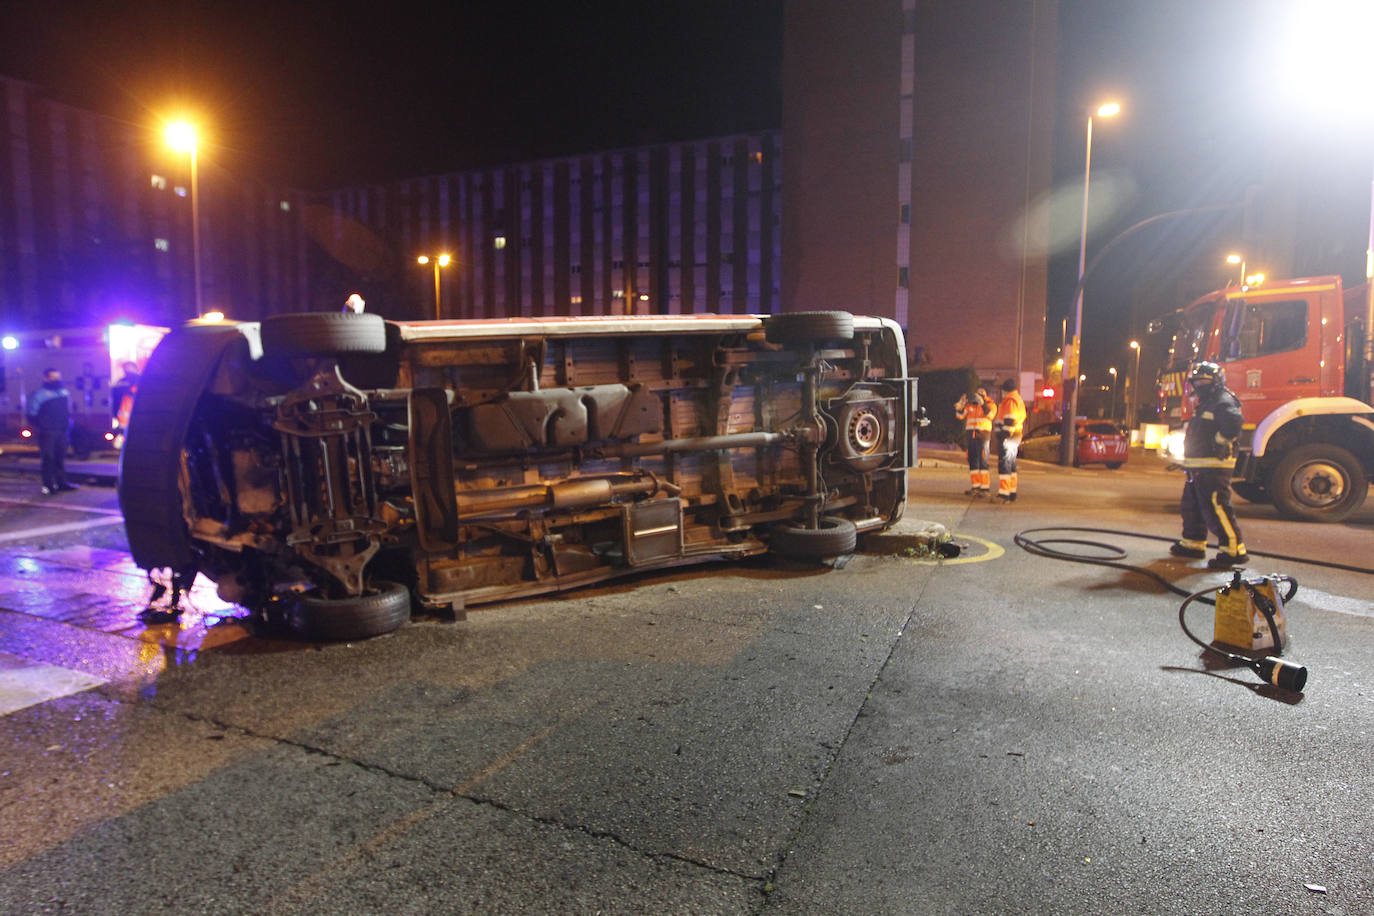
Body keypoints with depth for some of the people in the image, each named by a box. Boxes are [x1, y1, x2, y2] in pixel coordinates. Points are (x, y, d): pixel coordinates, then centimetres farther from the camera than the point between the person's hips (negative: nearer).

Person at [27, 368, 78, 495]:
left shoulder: (64, 391, 13)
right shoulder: (40, 394, -8)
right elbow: (32, 414, -7)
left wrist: (68, 420, 15)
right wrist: (38, 427, -8)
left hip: (61, 431, 6)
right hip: (47, 432, -6)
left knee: (60, 457, 11)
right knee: (48, 459, -4)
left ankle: (62, 482, 18)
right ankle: (48, 485, 0)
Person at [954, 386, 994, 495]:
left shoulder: (990, 405, 3)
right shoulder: (970, 405, 14)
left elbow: (990, 415, -16)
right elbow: (960, 415, 5)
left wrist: (982, 403, -24)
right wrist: (960, 404, -11)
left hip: (983, 434, -5)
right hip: (970, 435, 5)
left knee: (982, 461, -10)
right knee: (972, 461, 6)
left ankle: (985, 488, -9)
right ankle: (975, 487, 13)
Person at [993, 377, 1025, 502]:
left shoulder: (1010, 400, -12)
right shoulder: (1019, 400, 21)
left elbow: (1009, 421, -20)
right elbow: (1022, 421, 24)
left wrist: (1004, 435, -22)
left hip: (1007, 437, -11)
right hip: (1016, 438, 11)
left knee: (1004, 464, -12)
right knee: (1011, 465, 15)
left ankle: (1004, 493, -17)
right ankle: (1012, 494, 19)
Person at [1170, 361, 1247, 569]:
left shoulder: (1223, 402, -11)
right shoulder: (1204, 404, 22)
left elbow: (1233, 425, -29)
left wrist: (1217, 444, -20)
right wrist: (1189, 461, 22)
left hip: (1214, 467, -11)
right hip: (1198, 467, 11)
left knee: (1216, 509, -14)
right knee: (1191, 507, 18)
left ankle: (1234, 550, -11)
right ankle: (1193, 544, 29)